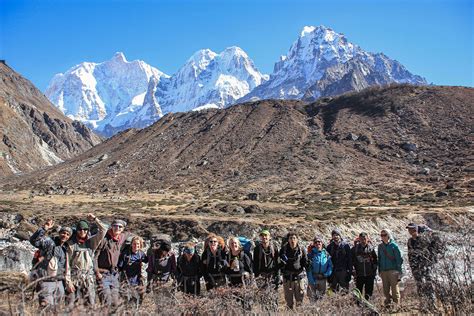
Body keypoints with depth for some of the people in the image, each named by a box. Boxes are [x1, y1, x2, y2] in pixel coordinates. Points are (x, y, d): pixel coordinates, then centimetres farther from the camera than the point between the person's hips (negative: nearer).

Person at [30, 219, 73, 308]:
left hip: (59, 282, 7)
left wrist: (68, 282, 21)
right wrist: (44, 229, -34)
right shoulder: (49, 242, -7)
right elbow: (34, 240, -26)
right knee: (47, 307, -10)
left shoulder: (65, 249, 15)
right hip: (46, 282, -7)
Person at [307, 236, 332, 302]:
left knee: (321, 297, 12)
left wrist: (327, 273, -12)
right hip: (313, 279, -2)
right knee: (312, 298, -1)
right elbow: (308, 268, -6)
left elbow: (330, 265, 7)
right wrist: (311, 280, -14)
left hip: (323, 279, 2)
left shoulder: (326, 254, 3)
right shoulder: (311, 254, -4)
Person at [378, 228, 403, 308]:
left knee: (394, 288, -3)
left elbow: (399, 259, -5)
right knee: (386, 289, 7)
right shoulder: (380, 246, 10)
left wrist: (399, 272, -10)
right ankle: (388, 303, 17)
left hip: (393, 270, -5)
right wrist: (379, 271, 13)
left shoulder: (394, 245, -4)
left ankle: (396, 303, 5)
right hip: (383, 271, 5)